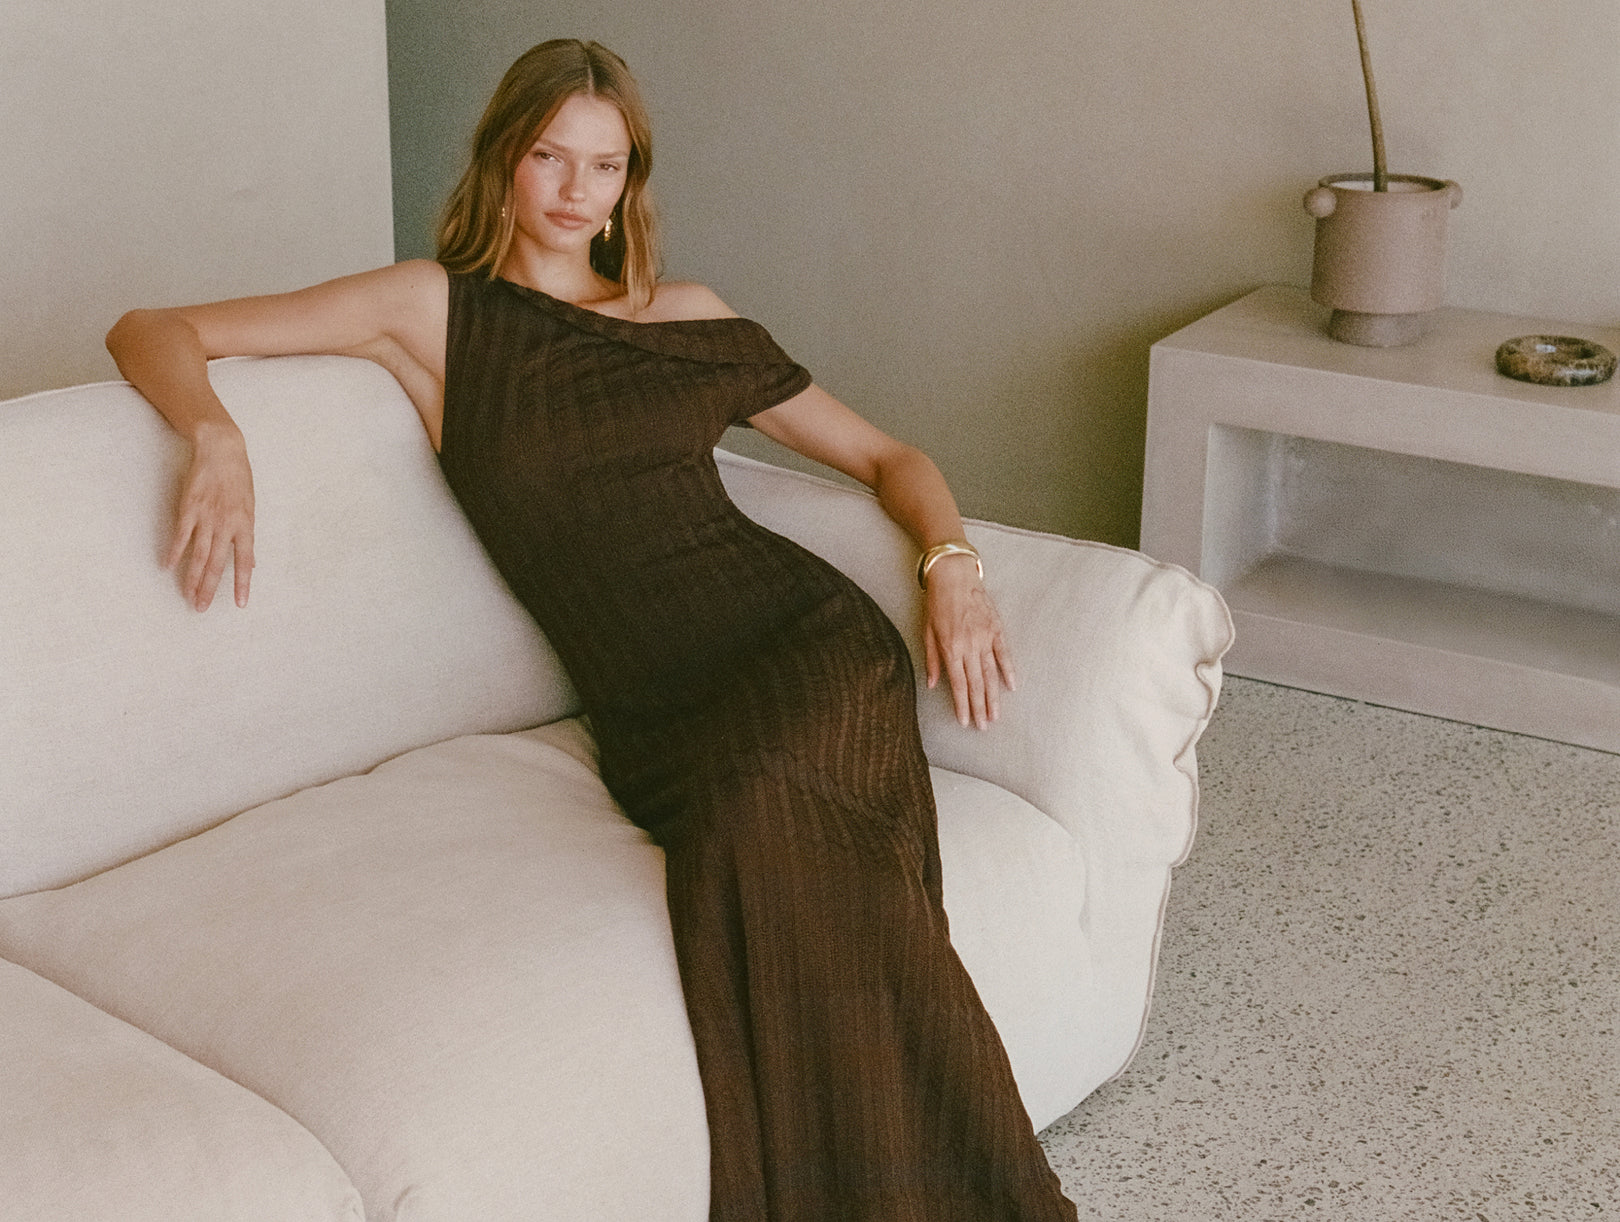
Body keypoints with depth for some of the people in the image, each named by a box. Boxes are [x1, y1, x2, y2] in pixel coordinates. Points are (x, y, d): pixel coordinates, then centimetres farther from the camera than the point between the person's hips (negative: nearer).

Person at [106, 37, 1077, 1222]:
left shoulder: (686, 314, 19)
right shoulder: (437, 307, 12)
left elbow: (884, 454, 24)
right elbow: (150, 332, 11)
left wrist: (953, 565, 3)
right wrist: (218, 436, -11)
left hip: (810, 639, 1)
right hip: (658, 712, 0)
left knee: (758, 807, -34)